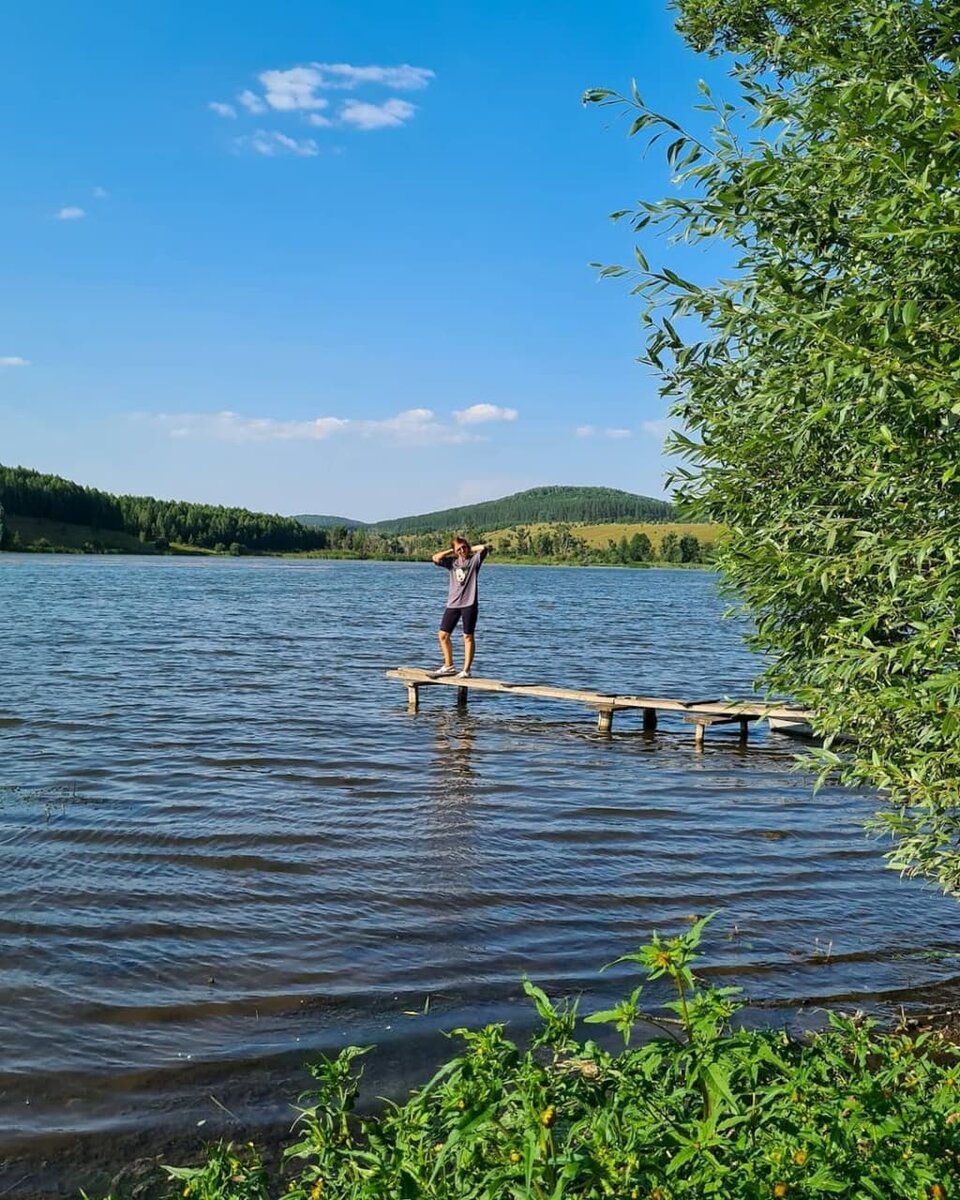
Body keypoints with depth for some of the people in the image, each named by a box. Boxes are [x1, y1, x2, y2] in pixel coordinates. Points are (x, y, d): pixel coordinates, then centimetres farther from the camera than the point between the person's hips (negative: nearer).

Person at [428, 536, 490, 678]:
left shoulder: (474, 559, 1)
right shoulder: (452, 562, 9)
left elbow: (484, 548, -15)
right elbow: (436, 558, -5)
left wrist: (470, 549, 1)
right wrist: (450, 551, 3)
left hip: (469, 604, -4)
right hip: (452, 604, 4)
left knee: (468, 636, 1)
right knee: (443, 635, 5)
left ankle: (466, 670, 6)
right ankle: (449, 666, 19)